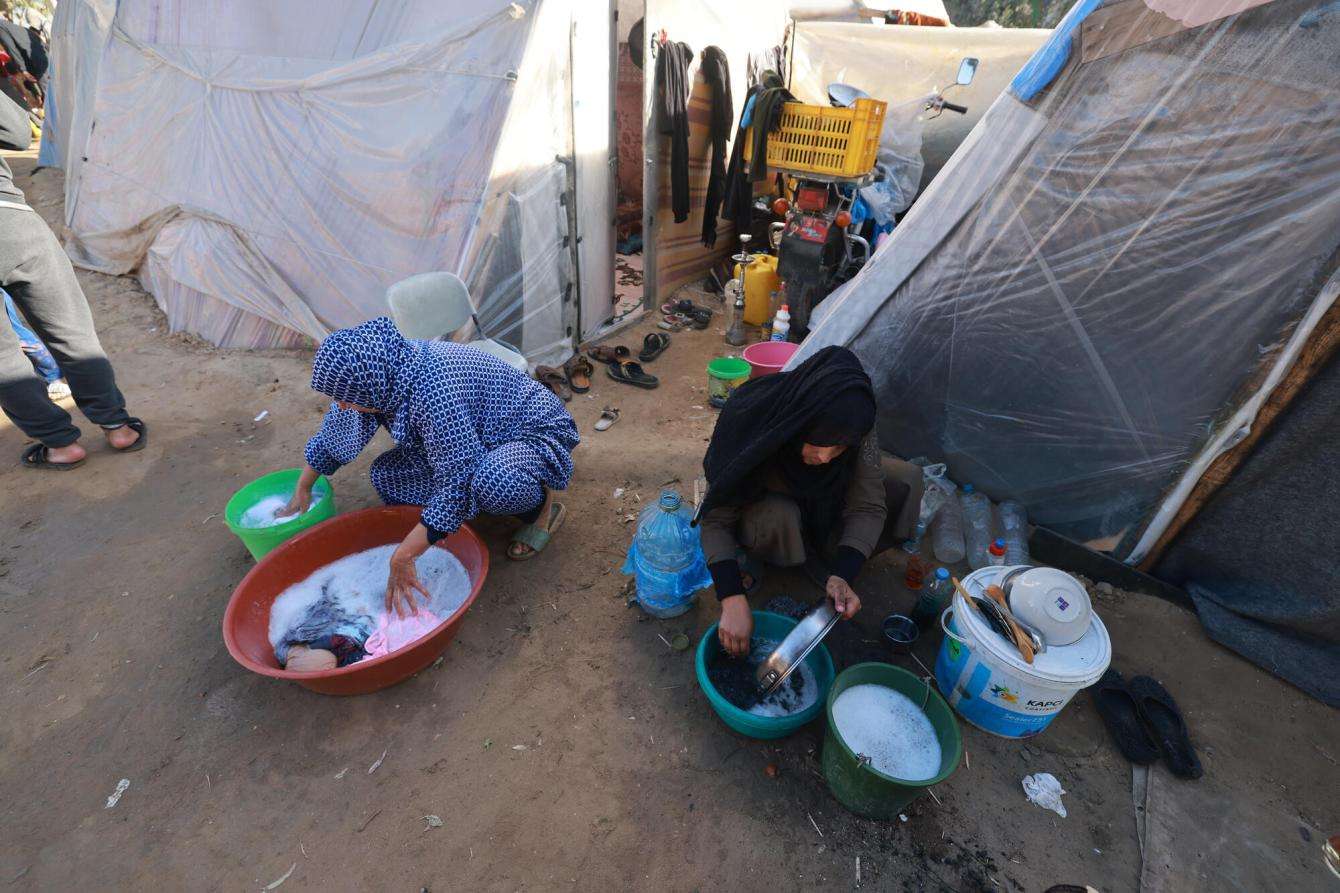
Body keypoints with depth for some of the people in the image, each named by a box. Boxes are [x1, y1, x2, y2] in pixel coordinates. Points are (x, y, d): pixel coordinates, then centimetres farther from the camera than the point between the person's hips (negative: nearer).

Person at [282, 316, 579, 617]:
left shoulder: (432, 392, -36)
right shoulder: (383, 374, -9)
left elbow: (456, 484, -35)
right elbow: (331, 434, 10)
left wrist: (402, 558, -29)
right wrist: (303, 488, 19)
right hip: (482, 437, 8)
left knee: (492, 483, -41)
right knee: (385, 474, -4)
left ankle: (542, 505, -7)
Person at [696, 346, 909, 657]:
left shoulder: (854, 425, -27)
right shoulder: (748, 418, -36)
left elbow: (868, 507, -23)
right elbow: (715, 519, -31)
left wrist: (843, 576, -39)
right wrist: (733, 599, -41)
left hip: (819, 508, 4)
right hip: (757, 509, -3)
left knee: (901, 496, -15)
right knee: (780, 516, -37)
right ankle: (749, 552, -4)